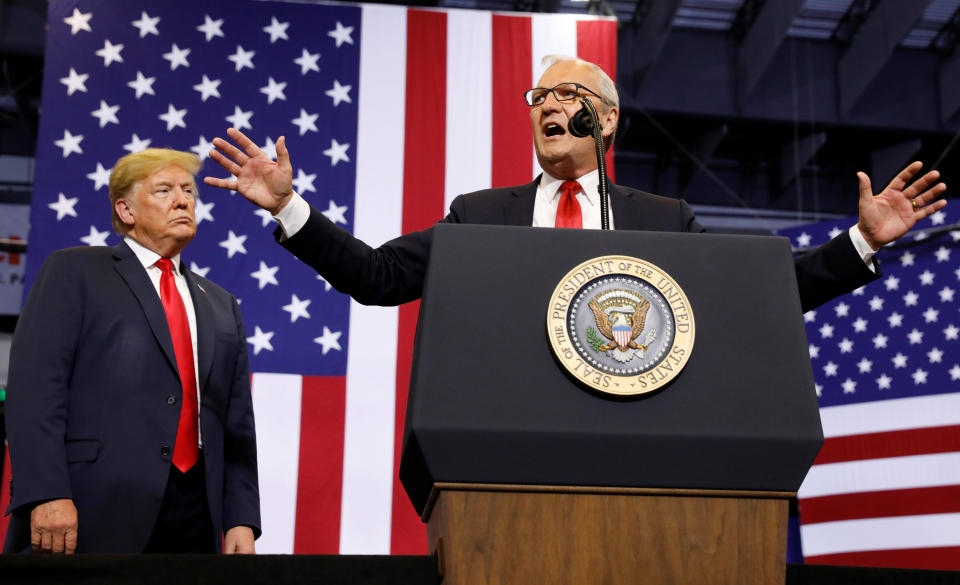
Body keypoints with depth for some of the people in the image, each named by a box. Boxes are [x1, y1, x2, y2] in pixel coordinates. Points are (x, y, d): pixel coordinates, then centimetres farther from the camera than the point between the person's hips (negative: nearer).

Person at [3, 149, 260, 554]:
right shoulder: (73, 272, 6)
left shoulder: (221, 306, 21)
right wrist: (46, 495, -17)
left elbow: (236, 423, 16)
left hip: (193, 519, 5)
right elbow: (34, 387, -6)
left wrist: (241, 520, 6)